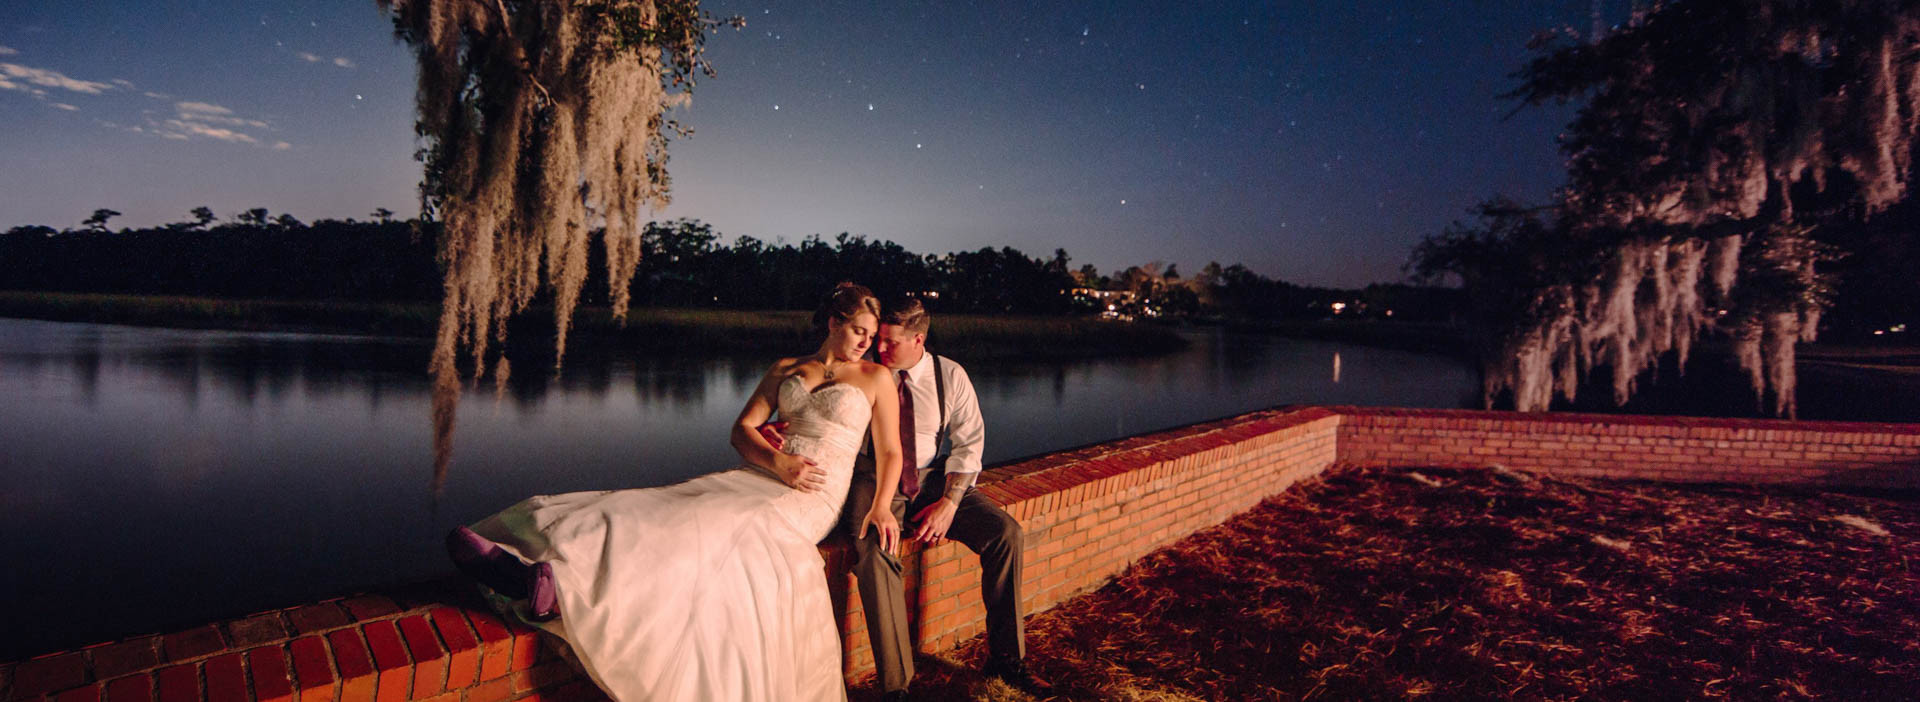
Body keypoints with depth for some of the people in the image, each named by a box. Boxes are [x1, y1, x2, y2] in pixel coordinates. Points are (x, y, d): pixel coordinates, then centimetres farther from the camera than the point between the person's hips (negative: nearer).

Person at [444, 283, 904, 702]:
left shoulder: (876, 377, 10)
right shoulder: (785, 369, 18)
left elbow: (890, 452, 6)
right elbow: (742, 429, 11)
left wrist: (881, 506, -11)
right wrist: (777, 461, -9)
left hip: (813, 497, -4)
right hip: (758, 477, 5)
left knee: (704, 531, -31)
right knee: (655, 512, -20)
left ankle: (565, 586, -48)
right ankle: (522, 565, -35)